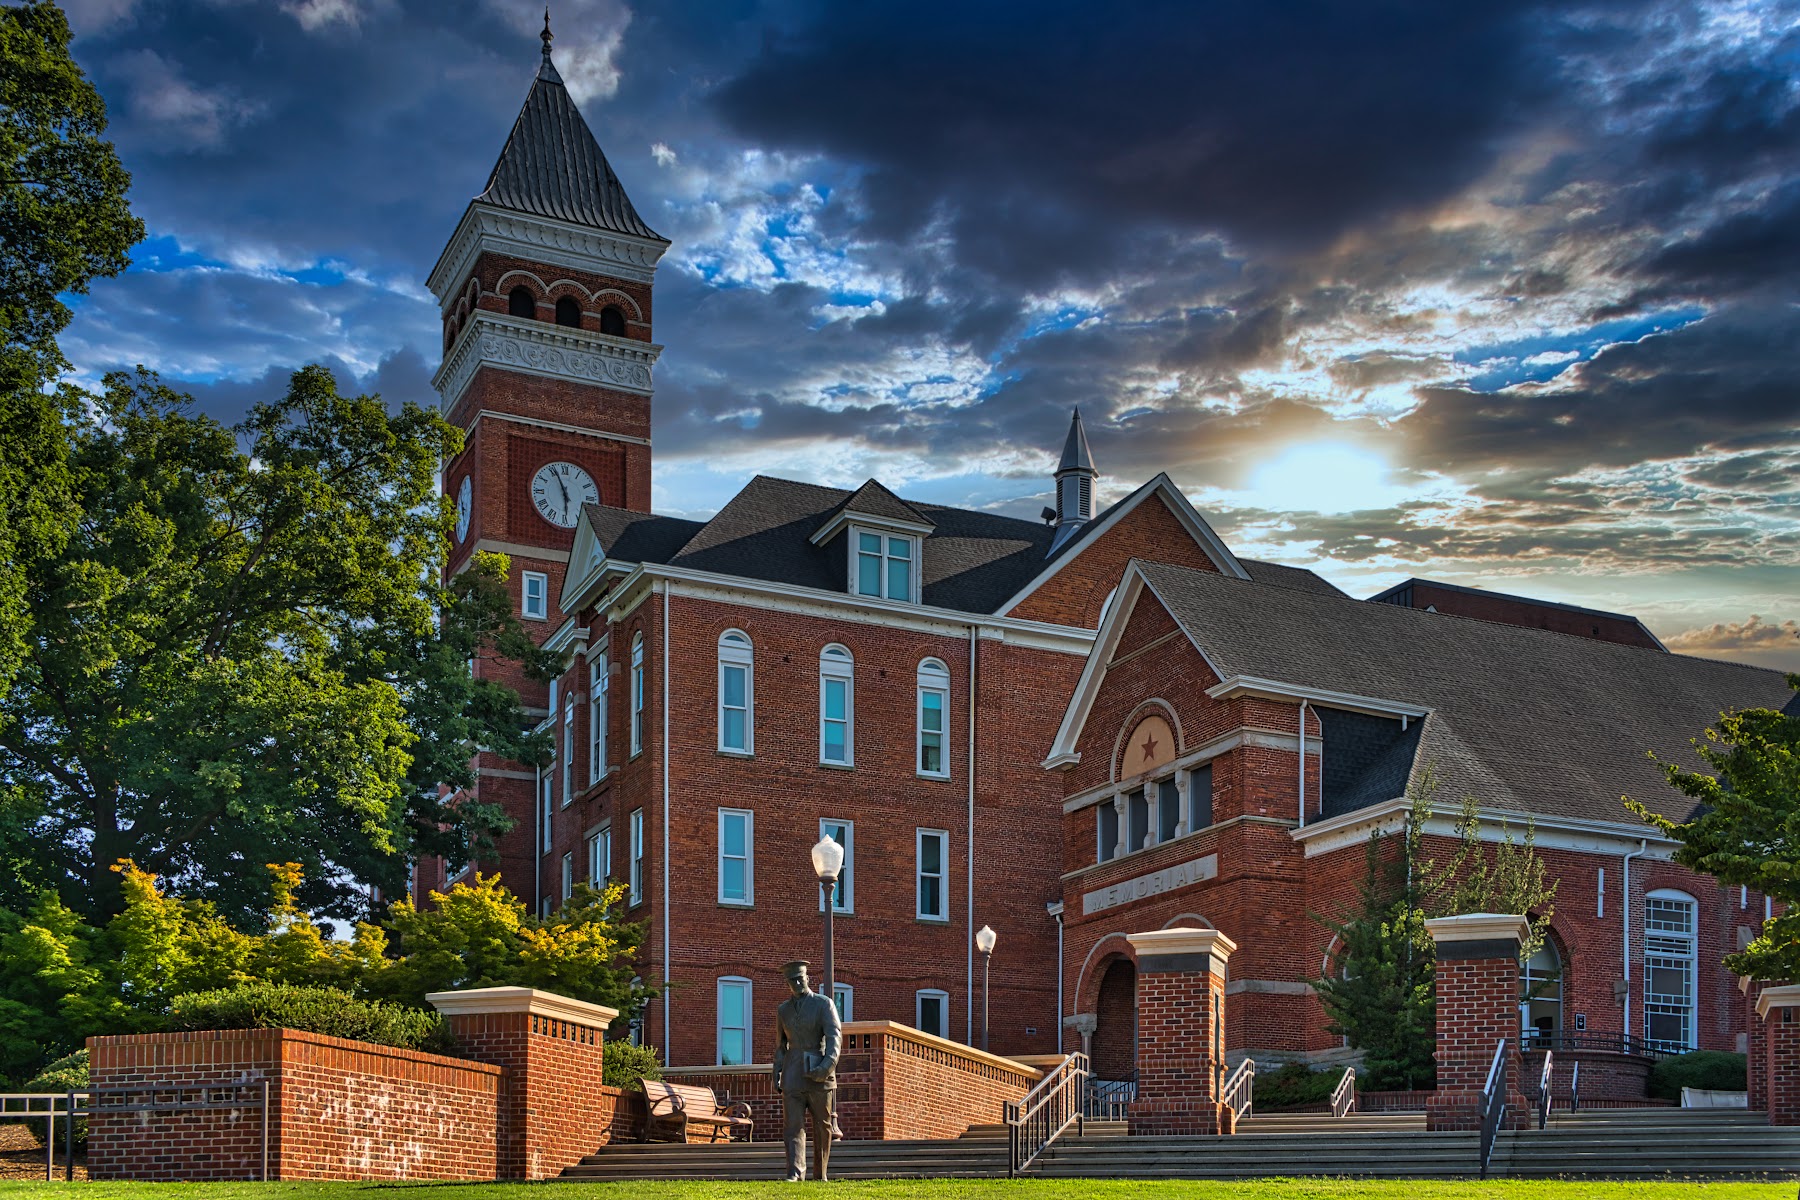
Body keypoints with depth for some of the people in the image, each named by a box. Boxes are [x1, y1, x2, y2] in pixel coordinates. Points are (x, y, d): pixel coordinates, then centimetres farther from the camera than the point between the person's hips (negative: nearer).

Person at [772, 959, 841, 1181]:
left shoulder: (824, 1005, -3)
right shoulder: (783, 1010, 11)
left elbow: (835, 1038, -13)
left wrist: (828, 1065, -28)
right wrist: (777, 1075, 11)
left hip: (818, 1074, -3)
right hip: (793, 1076, 3)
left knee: (822, 1127, 5)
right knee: (793, 1125, -9)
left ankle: (820, 1174, 16)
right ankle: (795, 1173, -17)